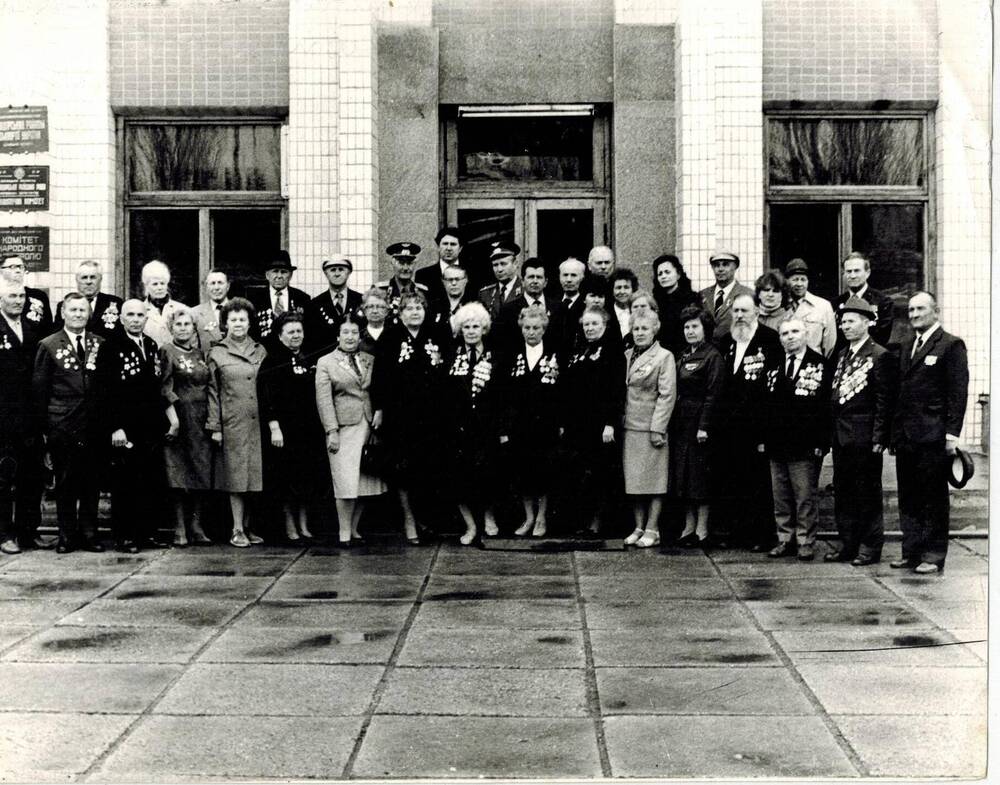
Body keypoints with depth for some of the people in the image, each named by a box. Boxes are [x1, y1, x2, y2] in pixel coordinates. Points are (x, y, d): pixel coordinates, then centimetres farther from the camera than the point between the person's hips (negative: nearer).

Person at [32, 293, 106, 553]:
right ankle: (67, 536, 13)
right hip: (61, 427, -2)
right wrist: (44, 426, -3)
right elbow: (39, 388, 2)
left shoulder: (100, 344, 9)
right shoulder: (48, 345, 2)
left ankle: (89, 534, 15)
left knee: (92, 483, 5)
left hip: (93, 426, 2)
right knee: (65, 483, 4)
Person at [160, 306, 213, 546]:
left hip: (201, 421, 5)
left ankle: (196, 526, 9)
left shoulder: (200, 353, 14)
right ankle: (180, 529, -1)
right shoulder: (167, 352, -2)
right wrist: (173, 419, -16)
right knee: (179, 475, -4)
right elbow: (164, 389, -9)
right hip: (179, 417, -5)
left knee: (202, 474, 3)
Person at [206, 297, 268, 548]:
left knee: (255, 474, 4)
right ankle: (237, 530, 2)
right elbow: (213, 393, 4)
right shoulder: (216, 354, 5)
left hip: (258, 423, 3)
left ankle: (247, 527, 13)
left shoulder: (261, 352, 11)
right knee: (236, 476, -2)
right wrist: (214, 427, -1)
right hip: (232, 423, -2)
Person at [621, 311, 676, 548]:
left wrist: (658, 428, -14)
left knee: (653, 480, -2)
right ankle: (639, 527, 15)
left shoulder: (664, 356, -3)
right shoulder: (627, 356, 13)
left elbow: (667, 395, -9)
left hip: (651, 427, -6)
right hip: (629, 426, 6)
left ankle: (652, 530, 3)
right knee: (634, 481, 8)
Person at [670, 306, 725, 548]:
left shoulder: (713, 357, -8)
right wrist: (672, 422, 9)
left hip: (699, 421, -8)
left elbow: (713, 394, -14)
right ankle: (689, 527, 17)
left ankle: (702, 531, 3)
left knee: (699, 476, -4)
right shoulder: (683, 357, 16)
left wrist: (704, 426, -19)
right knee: (683, 476, 10)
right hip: (680, 423, 8)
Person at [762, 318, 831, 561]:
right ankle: (785, 540, 18)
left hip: (805, 446, -5)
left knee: (806, 497, 1)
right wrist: (762, 438, 5)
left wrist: (821, 441, -13)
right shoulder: (773, 366, 12)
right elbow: (764, 404, 12)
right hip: (775, 444, 5)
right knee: (780, 497, 10)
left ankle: (806, 543, 9)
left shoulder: (820, 365, -2)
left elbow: (827, 405, -7)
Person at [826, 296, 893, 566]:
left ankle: (870, 546, 9)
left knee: (867, 491, 1)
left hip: (864, 435, -7)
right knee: (842, 491, 11)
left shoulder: (879, 356, -8)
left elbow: (884, 401, -11)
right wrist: (830, 433, 11)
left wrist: (879, 438, -15)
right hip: (840, 436, 8)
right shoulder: (841, 355, 15)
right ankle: (848, 544, 20)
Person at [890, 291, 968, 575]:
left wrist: (952, 433, -14)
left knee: (934, 498, 0)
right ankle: (911, 553, 17)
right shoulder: (906, 348, 17)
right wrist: (895, 431, 11)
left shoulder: (951, 345, -4)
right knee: (908, 498, 10)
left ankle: (933, 556, 6)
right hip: (905, 435, 7)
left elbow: (958, 392, -9)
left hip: (933, 435, -7)